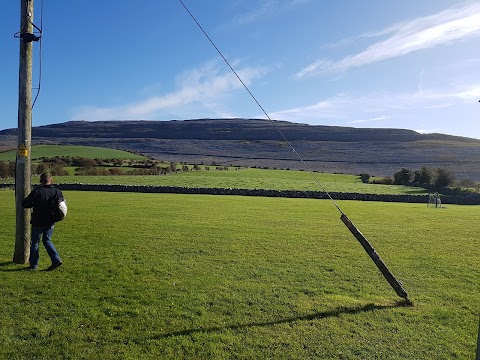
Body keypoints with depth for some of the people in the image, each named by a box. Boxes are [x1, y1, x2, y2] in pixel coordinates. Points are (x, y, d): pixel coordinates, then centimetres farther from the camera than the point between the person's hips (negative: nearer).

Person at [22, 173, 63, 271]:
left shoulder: (37, 191, -13)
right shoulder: (57, 192, -1)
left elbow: (24, 204, -11)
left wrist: (34, 204, 5)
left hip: (38, 223, -4)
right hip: (51, 222, 4)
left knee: (35, 243, 12)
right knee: (47, 241, 19)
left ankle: (34, 265, 20)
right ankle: (56, 259, 5)